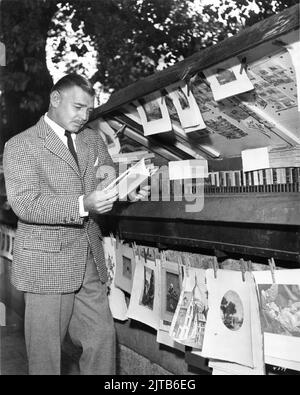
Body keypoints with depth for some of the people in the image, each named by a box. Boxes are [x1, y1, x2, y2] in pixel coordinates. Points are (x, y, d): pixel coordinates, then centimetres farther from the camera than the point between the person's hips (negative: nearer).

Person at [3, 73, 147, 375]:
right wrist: (83, 205, -27)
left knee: (103, 338, 7)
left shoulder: (93, 140, 14)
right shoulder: (20, 146, -5)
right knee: (46, 350, 5)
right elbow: (24, 203, -15)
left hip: (90, 259, 5)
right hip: (46, 262, -5)